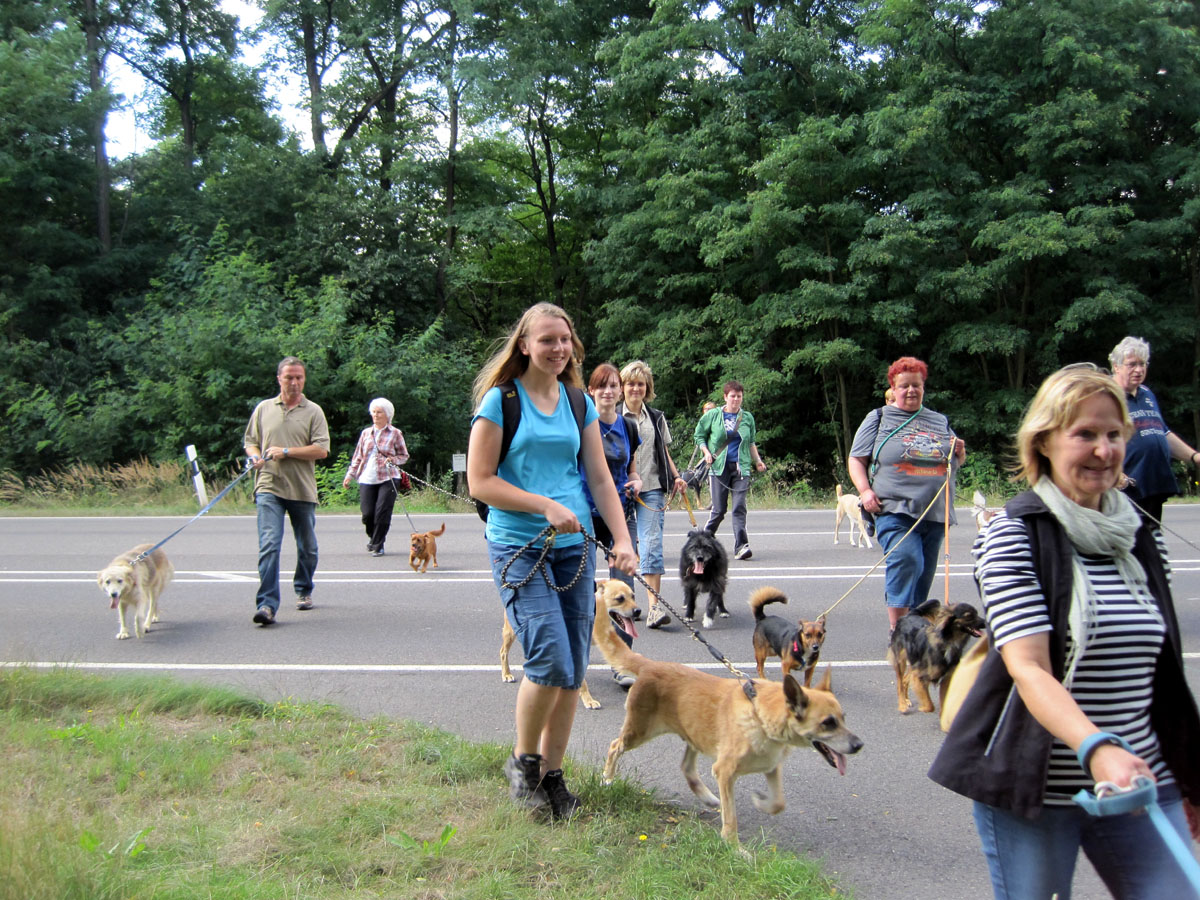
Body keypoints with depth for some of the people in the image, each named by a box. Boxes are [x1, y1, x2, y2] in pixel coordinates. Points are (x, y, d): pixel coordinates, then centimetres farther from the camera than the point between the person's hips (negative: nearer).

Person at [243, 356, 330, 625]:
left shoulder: (313, 411, 4)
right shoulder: (263, 408, 11)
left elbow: (322, 450, -5)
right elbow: (250, 441, 17)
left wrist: (286, 452, -13)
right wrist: (255, 457, -5)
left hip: (303, 490, 1)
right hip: (269, 487, -1)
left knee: (307, 547, 13)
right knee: (269, 545, -14)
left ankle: (304, 591, 35)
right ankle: (267, 605, -17)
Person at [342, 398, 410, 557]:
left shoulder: (395, 433, 3)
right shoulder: (366, 433, 14)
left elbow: (404, 456, 8)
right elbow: (358, 456, 18)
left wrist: (392, 460, -11)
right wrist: (350, 474, 11)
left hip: (388, 479, -3)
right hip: (367, 479, 3)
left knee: (382, 513, -10)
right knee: (367, 513, -4)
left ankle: (377, 545, 5)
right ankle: (373, 537, 26)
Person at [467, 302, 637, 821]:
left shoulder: (579, 403, 11)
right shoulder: (500, 400, -4)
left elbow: (600, 478, 11)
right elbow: (480, 482, -8)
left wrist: (622, 539, -1)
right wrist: (545, 506, -15)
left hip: (573, 546, 5)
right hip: (519, 547, -5)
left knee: (573, 670, 5)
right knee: (550, 661, -15)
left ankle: (551, 773, 20)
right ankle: (522, 762, 10)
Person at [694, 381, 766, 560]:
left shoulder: (747, 417, 12)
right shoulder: (713, 415, 5)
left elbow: (751, 443, 23)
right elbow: (699, 435, 12)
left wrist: (758, 461, 12)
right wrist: (706, 453, -3)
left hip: (741, 468, 2)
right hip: (719, 468, -2)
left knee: (739, 507, -9)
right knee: (719, 509, -1)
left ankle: (741, 546, -13)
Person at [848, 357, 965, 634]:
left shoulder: (939, 421, 19)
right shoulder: (879, 418, 8)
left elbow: (955, 463, 30)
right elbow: (855, 460, 5)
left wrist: (959, 453, 6)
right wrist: (865, 491, -11)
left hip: (935, 513, 5)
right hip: (894, 509, -5)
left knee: (924, 573, 8)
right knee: (906, 561, -23)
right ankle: (896, 628, -20)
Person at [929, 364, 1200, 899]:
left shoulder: (1143, 542, 8)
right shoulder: (1013, 536, -9)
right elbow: (1029, 668, -20)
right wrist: (1096, 749, -35)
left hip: (1140, 783, 5)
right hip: (1032, 784, -5)